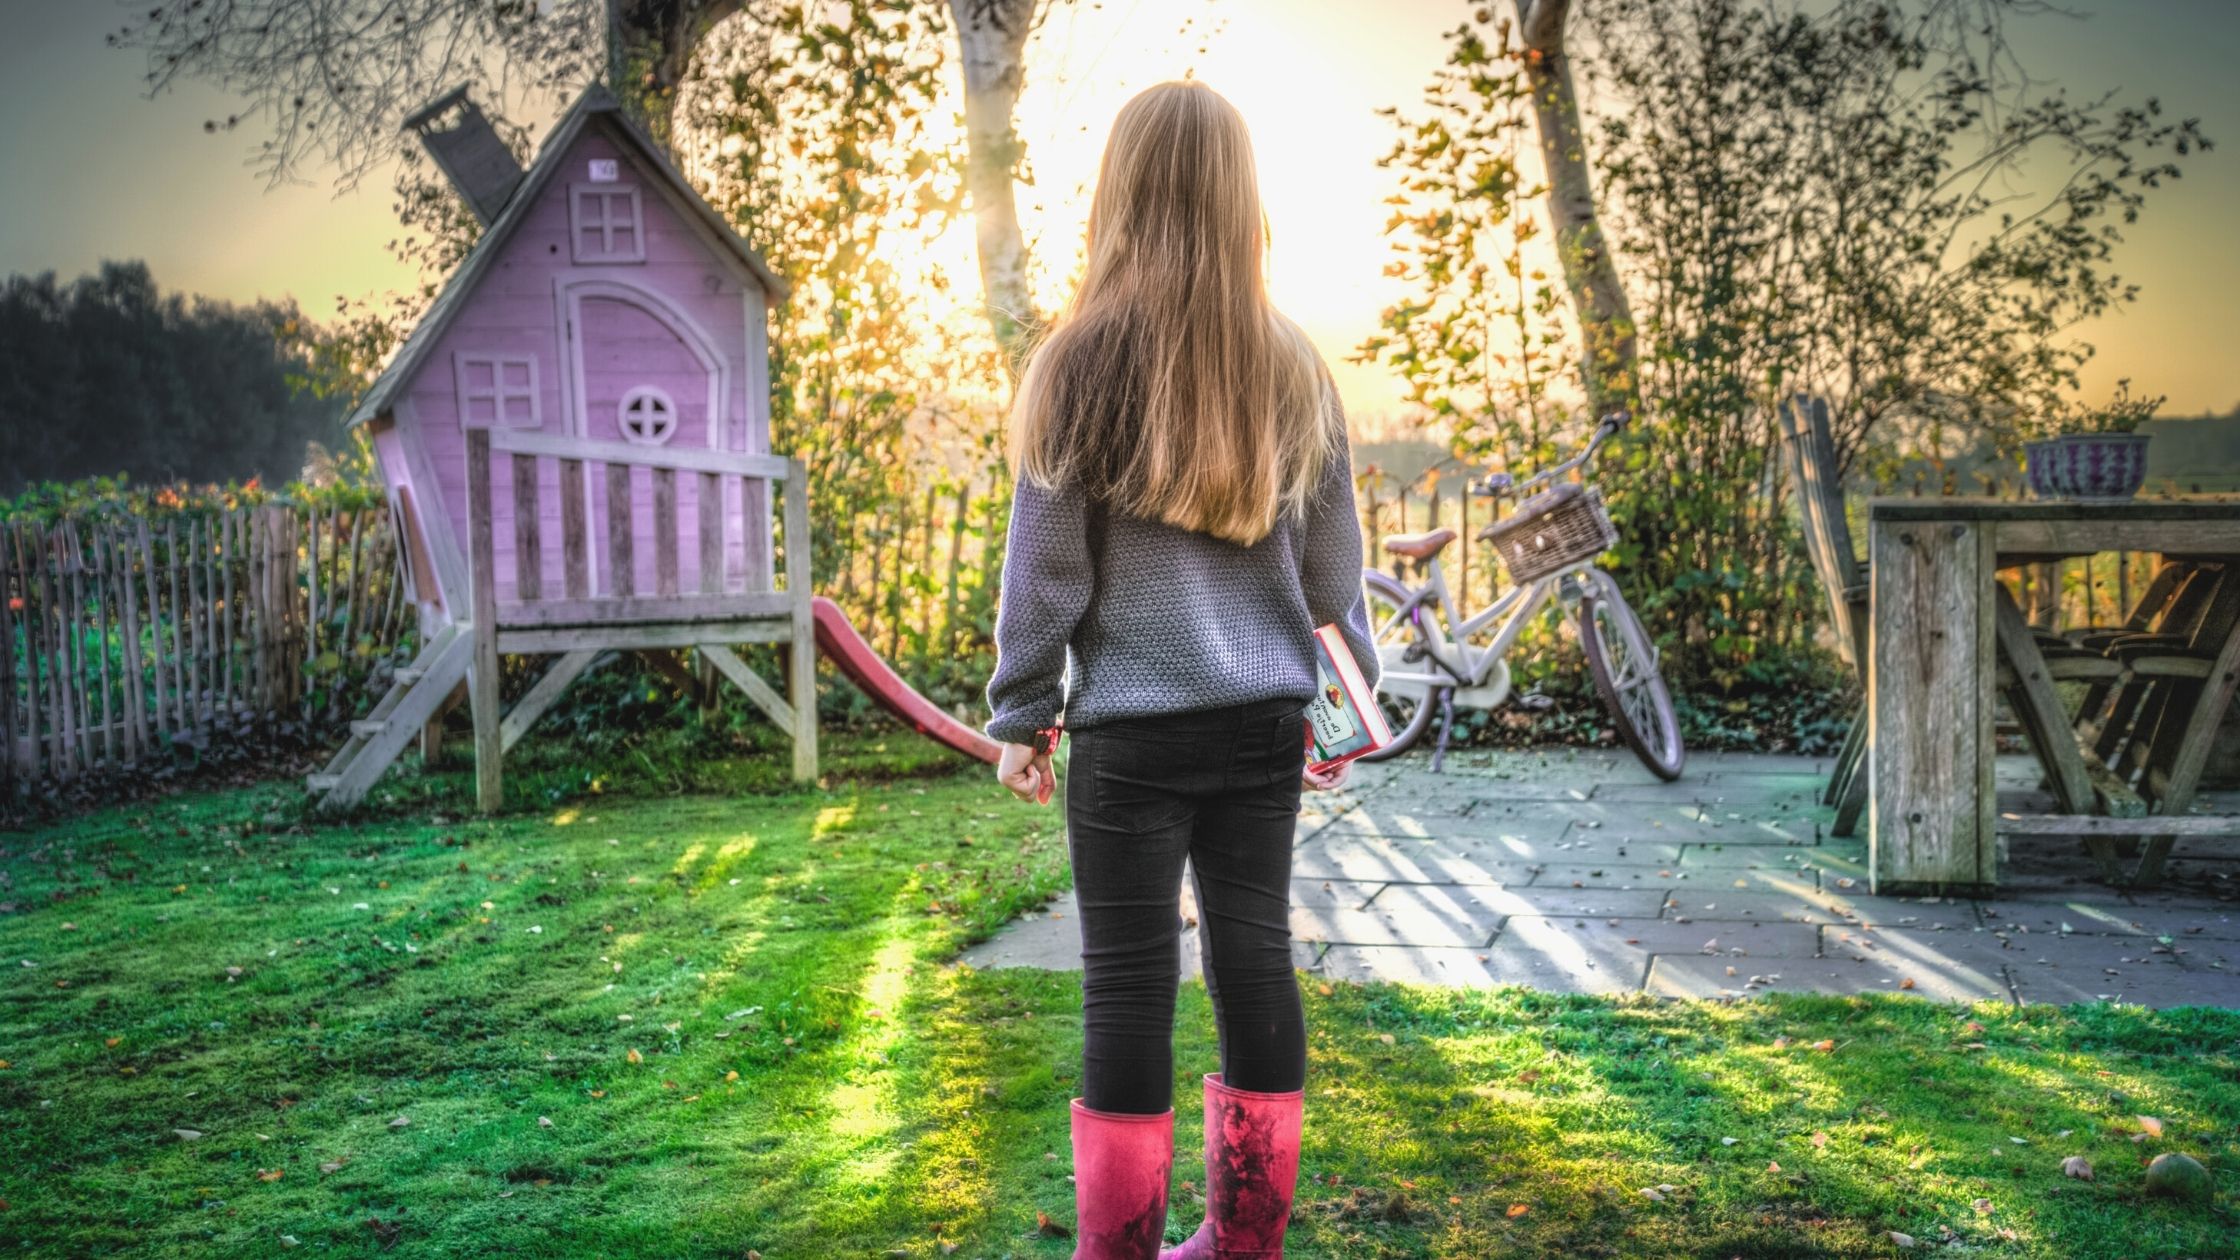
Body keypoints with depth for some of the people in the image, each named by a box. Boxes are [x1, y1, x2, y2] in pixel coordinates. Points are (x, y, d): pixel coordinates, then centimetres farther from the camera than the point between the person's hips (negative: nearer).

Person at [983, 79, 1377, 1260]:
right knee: (1253, 954, 11)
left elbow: (1044, 562, -5)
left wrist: (1020, 714, 4)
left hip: (1132, 723, -4)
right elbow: (1332, 562, 10)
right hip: (1263, 718, 4)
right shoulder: (1291, 367, 4)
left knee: (1129, 980, 4)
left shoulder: (1082, 359, -8)